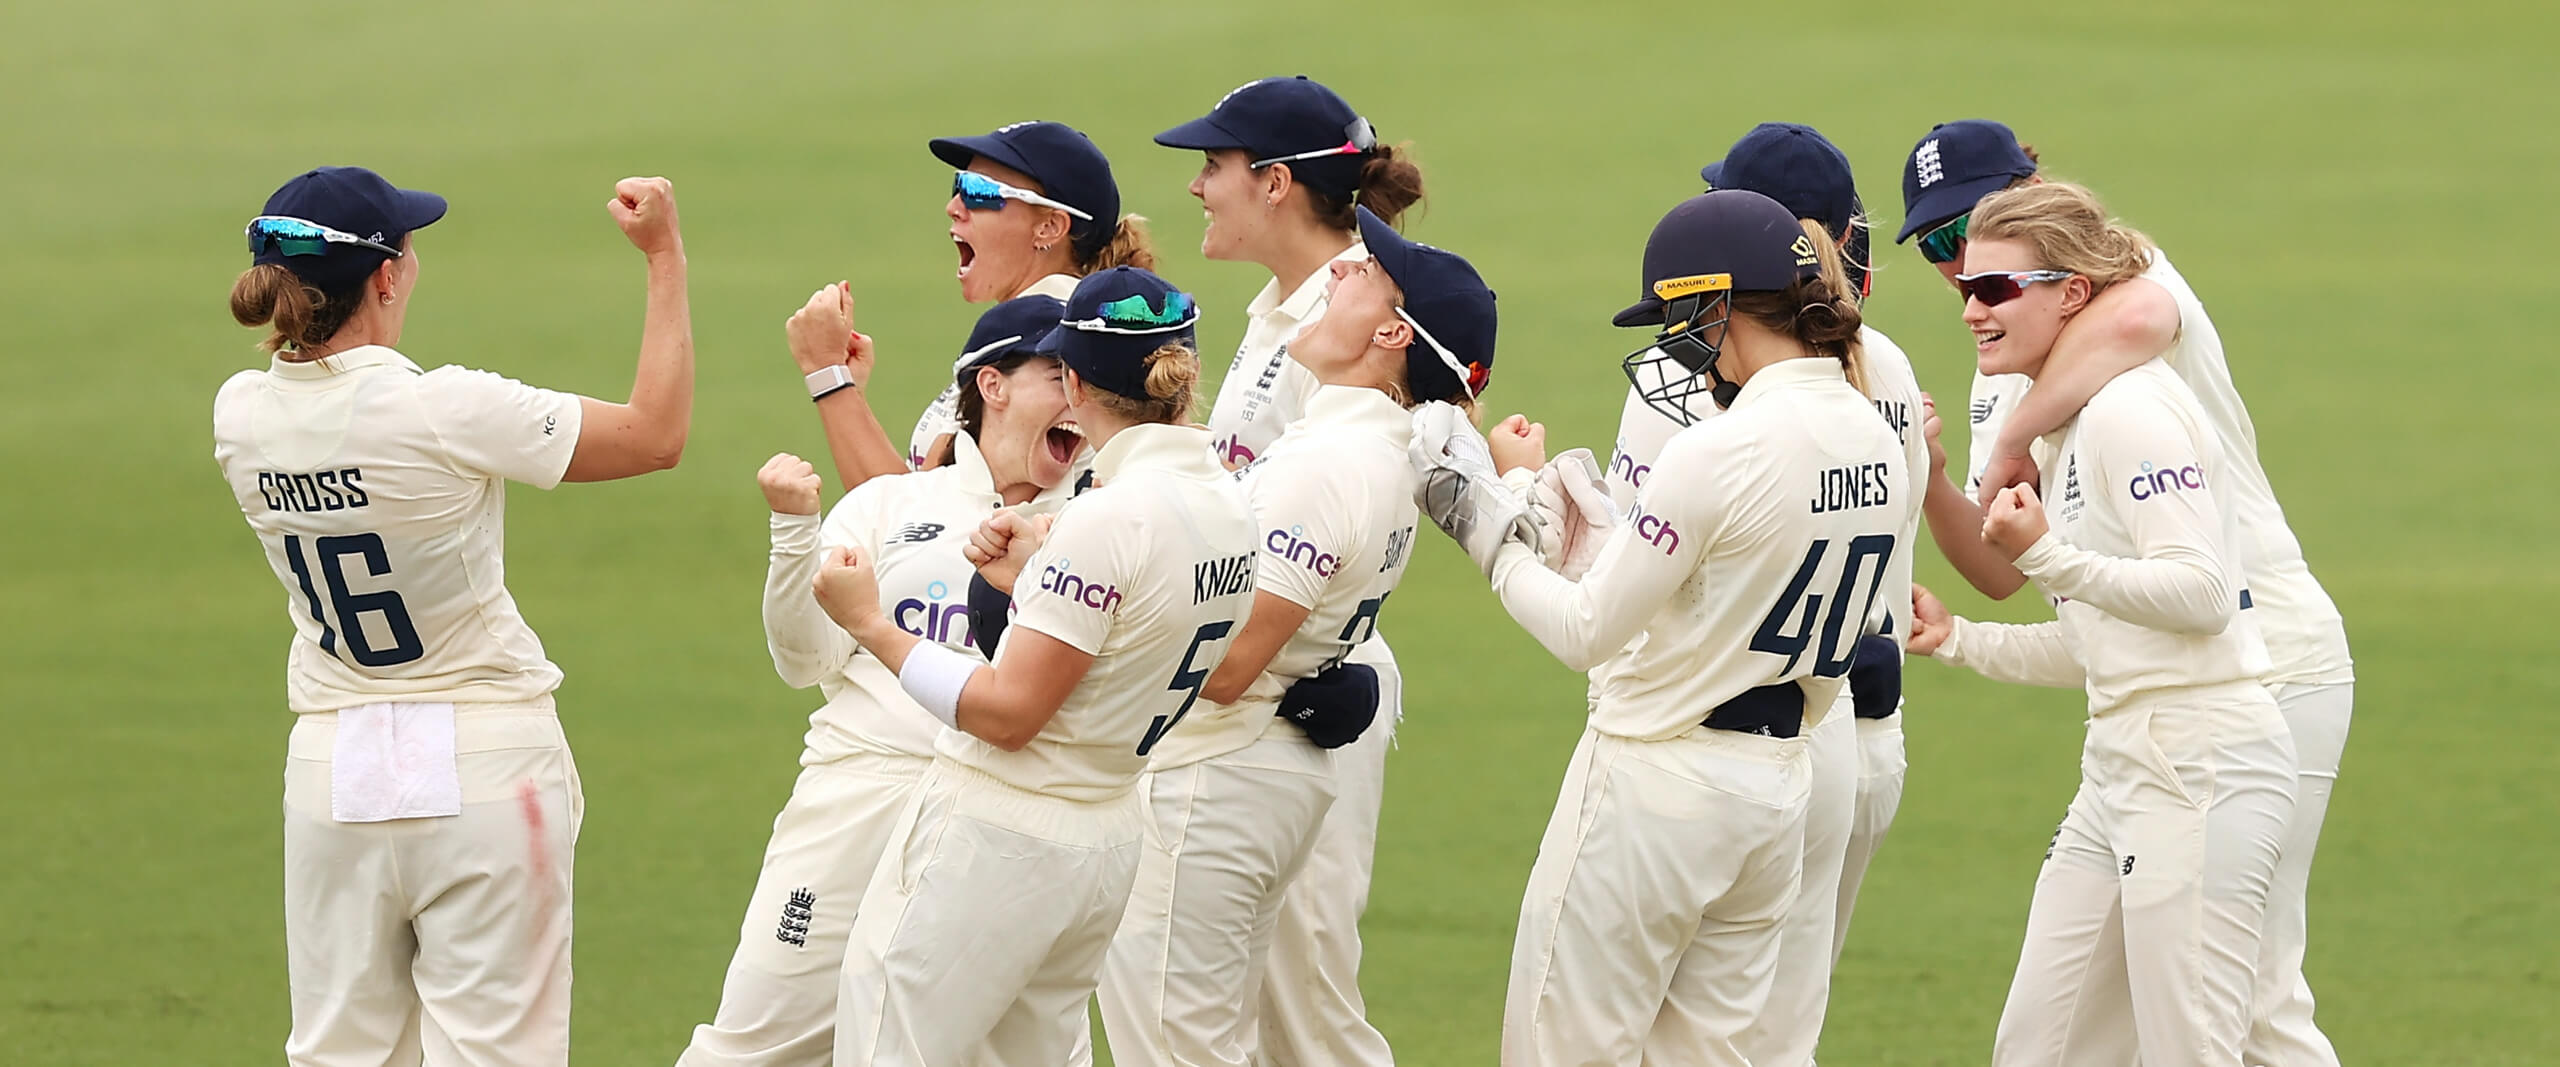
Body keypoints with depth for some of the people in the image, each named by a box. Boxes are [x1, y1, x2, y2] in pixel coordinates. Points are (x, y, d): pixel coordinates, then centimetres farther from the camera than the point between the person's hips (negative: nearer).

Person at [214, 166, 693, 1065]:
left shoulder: (239, 416, -3)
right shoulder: (444, 411, -18)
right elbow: (656, 434, -9)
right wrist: (665, 258, -2)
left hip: (332, 765, 5)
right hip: (484, 759, -5)